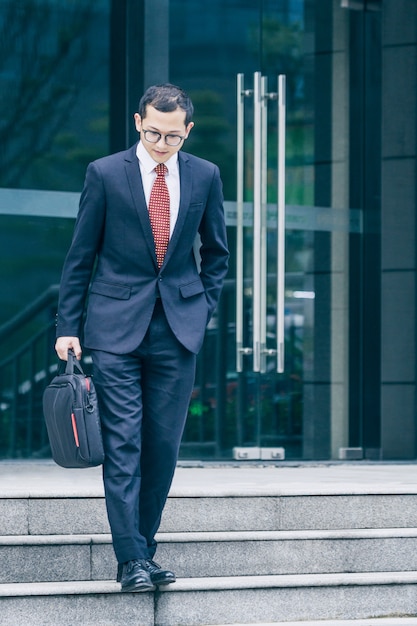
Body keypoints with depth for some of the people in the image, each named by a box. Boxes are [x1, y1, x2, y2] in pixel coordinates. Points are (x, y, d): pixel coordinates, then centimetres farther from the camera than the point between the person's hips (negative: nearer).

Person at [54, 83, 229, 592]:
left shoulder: (205, 176, 5)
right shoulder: (105, 173, -2)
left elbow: (215, 252, 17)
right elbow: (80, 255, 2)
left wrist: (203, 307, 6)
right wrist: (67, 327, -1)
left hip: (178, 329, 3)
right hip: (116, 326, -2)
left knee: (164, 445, 3)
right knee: (123, 444, -8)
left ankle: (143, 547, 14)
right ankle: (131, 559, -9)